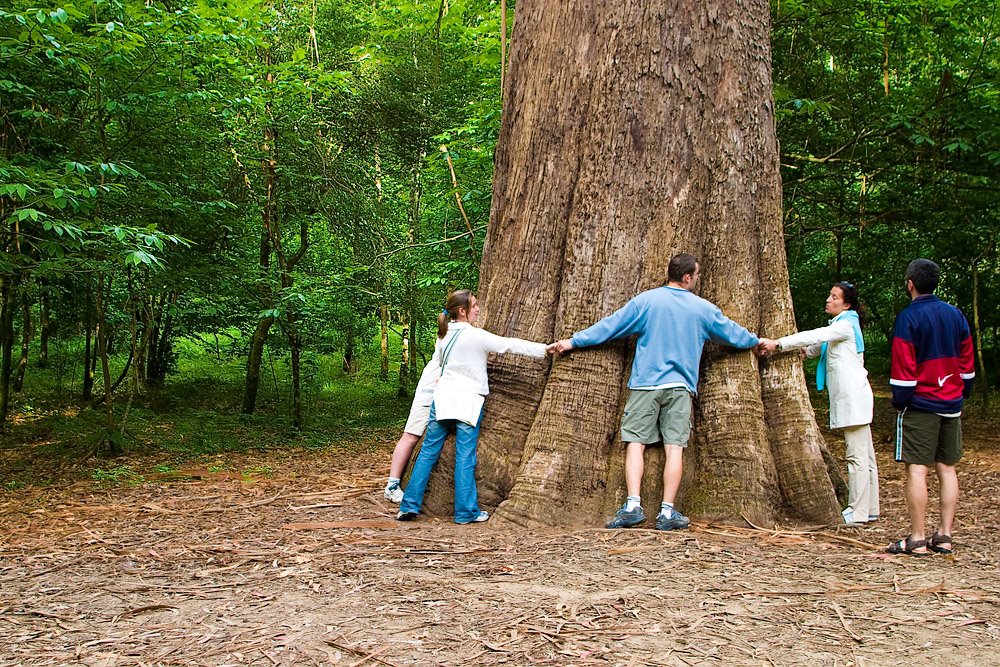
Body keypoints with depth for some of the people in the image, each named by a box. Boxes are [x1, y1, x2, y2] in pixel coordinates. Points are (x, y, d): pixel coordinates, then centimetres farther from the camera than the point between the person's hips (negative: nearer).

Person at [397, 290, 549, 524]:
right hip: (467, 400, -5)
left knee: (428, 452, 9)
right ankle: (466, 512, 5)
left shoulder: (443, 335, 9)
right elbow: (510, 345, -9)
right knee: (465, 457, 0)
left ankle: (409, 506, 9)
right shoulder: (476, 336, -10)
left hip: (442, 397, 6)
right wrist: (544, 349, -4)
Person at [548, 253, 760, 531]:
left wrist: (572, 342, 11)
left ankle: (633, 506, -12)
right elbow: (732, 333, 22)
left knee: (635, 442, -1)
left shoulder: (646, 300, 1)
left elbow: (610, 325, 3)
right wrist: (758, 342, 42)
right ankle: (667, 512, -2)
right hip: (680, 386, 1)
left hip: (645, 383, -1)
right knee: (674, 447, 0)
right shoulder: (704, 309, 7)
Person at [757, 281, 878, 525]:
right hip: (850, 398, 10)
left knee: (857, 456, -9)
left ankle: (858, 512, -7)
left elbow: (816, 336, -21)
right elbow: (815, 347, 18)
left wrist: (778, 344, -22)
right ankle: (869, 509, 17)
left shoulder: (846, 325, -10)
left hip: (853, 396, -10)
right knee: (864, 455, 12)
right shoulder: (840, 325, 20)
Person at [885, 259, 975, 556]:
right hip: (951, 405, 6)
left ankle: (917, 539, -4)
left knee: (917, 469, -4)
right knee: (946, 468, 10)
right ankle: (944, 536, 12)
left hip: (920, 405, -6)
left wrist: (899, 401, -5)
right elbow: (967, 362, 13)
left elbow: (903, 367, -13)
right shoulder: (955, 314, 8)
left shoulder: (908, 317, -11)